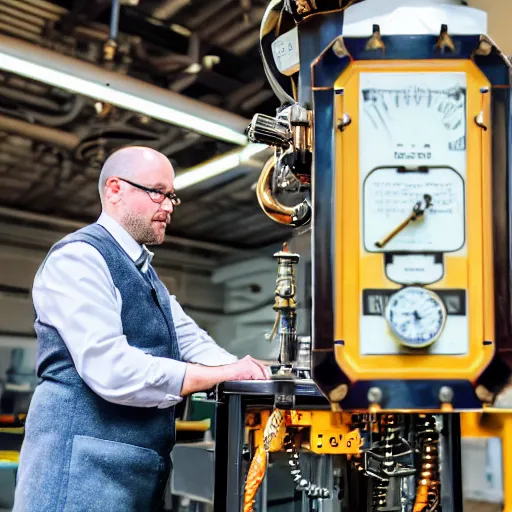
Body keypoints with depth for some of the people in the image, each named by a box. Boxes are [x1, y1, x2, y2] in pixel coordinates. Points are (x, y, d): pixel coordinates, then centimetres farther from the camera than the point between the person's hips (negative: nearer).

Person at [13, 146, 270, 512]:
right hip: (84, 468, -9)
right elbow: (112, 371, -25)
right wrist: (226, 373, -19)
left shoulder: (146, 274, 18)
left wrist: (248, 370, -9)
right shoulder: (78, 257, -14)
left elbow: (190, 341, 11)